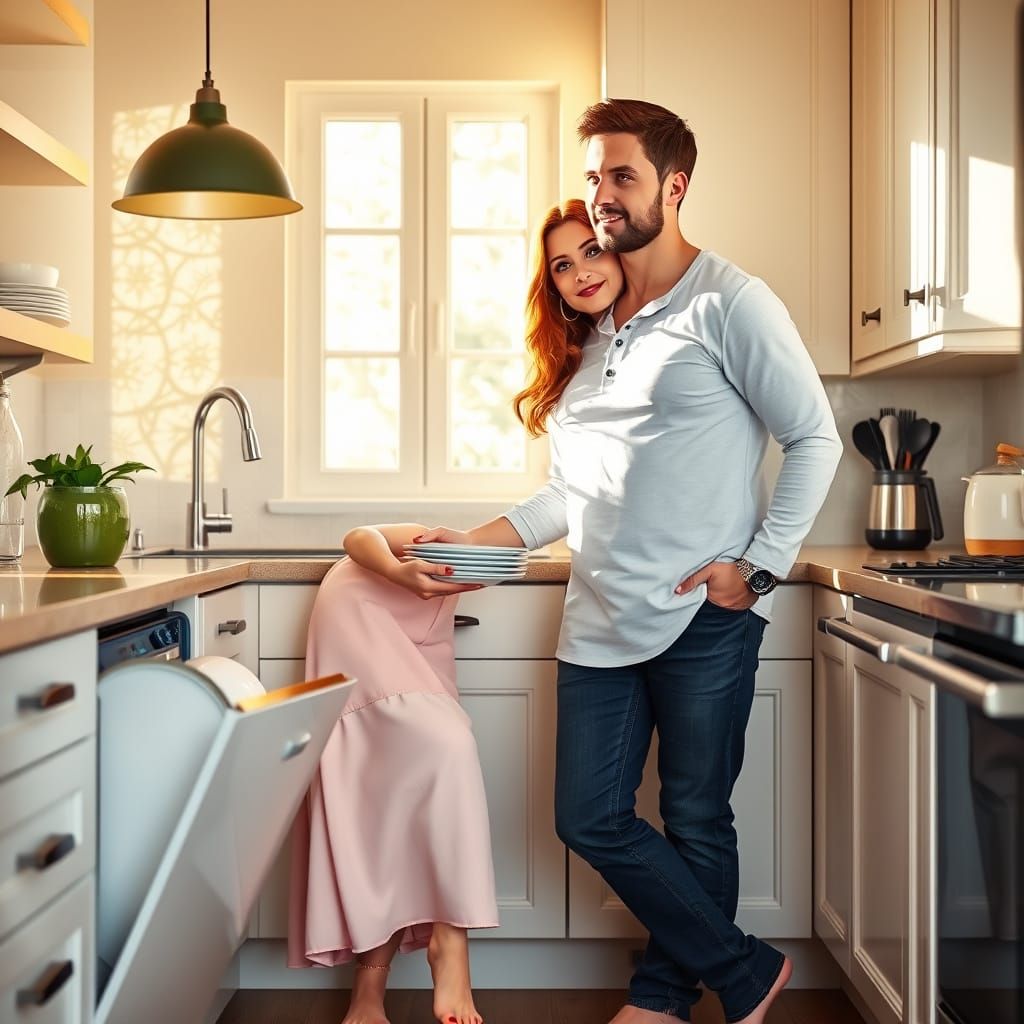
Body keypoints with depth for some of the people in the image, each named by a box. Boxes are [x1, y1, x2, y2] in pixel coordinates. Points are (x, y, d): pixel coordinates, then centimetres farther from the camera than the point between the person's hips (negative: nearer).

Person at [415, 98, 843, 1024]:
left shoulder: (730, 304, -4)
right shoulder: (592, 325, 15)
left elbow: (816, 439, -4)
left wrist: (761, 566, -11)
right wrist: (481, 541, 5)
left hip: (703, 619, -6)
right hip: (601, 619, 7)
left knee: (695, 824, 7)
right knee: (591, 819, 7)